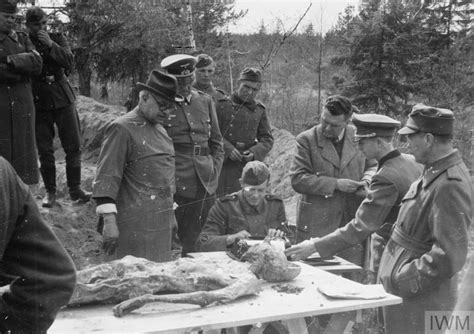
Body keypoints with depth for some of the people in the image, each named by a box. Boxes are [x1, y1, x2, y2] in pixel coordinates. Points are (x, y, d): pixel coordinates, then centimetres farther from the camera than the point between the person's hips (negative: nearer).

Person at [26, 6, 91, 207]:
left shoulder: (57, 38, 6)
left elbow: (69, 62, -9)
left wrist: (50, 45, -16)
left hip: (62, 99, 1)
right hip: (38, 101, -1)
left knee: (73, 146, 1)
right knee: (44, 150, 1)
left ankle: (75, 188, 11)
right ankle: (50, 191, 14)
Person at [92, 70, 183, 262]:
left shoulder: (159, 128, 15)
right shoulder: (122, 129, -10)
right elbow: (107, 177, -15)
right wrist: (109, 221, -22)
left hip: (162, 224, 8)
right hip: (136, 226, -8)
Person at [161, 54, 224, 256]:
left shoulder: (205, 101, 10)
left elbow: (216, 142, 16)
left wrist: (214, 172, 6)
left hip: (205, 184, 4)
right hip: (175, 184, -4)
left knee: (197, 240, 8)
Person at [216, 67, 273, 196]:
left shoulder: (259, 110, 10)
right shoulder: (222, 105, 1)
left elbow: (267, 140, 9)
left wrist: (254, 152, -10)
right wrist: (227, 148, -18)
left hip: (249, 165, 3)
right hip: (225, 166, -2)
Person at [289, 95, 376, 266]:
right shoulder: (306, 139, -4)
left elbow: (372, 165, 18)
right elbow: (297, 180, -10)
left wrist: (366, 181, -6)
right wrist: (336, 184, -17)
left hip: (353, 220, 3)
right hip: (317, 223, -2)